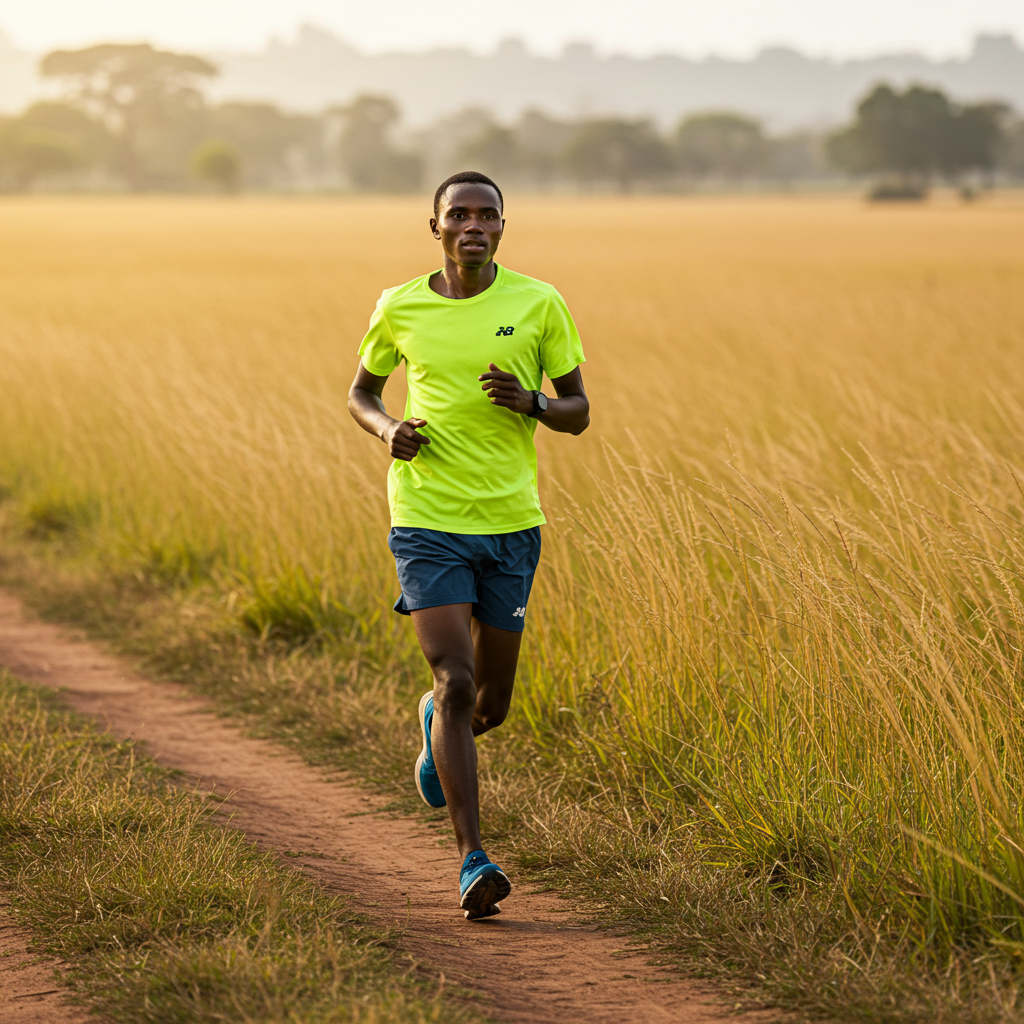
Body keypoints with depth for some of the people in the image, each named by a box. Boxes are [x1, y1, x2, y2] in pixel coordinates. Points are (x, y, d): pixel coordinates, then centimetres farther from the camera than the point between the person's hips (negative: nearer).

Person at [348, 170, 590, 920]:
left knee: (491, 705, 10)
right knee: (457, 681, -16)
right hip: (427, 521, -2)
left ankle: (438, 721, 48)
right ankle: (474, 861, -14)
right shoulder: (401, 309, 1)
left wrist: (530, 402, -17)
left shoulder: (539, 305, 0)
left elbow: (579, 414, 5)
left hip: (510, 522, 2)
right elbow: (361, 392, 16)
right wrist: (388, 429, -6)